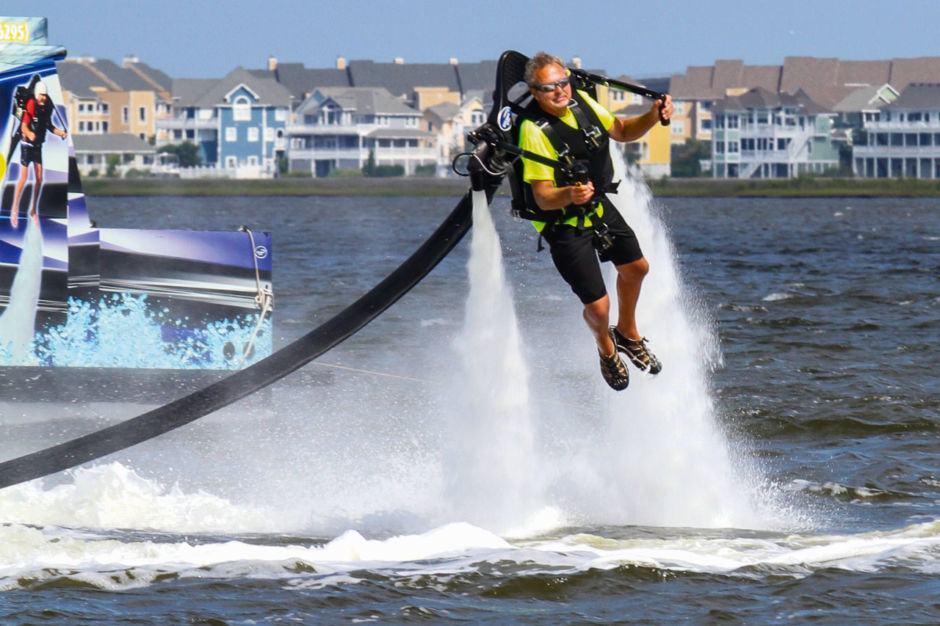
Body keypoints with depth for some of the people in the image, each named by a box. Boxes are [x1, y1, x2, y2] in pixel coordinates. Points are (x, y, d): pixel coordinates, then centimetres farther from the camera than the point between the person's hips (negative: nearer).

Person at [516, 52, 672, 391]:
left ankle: (628, 334, 45)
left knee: (636, 267, 18)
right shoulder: (535, 131, -30)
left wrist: (653, 116, -12)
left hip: (598, 206, 7)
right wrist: (569, 194, -51)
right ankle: (606, 350, 27)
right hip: (564, 224, -7)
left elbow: (621, 131, 7)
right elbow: (543, 197, -30)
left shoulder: (582, 103, -10)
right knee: (598, 306, -8)